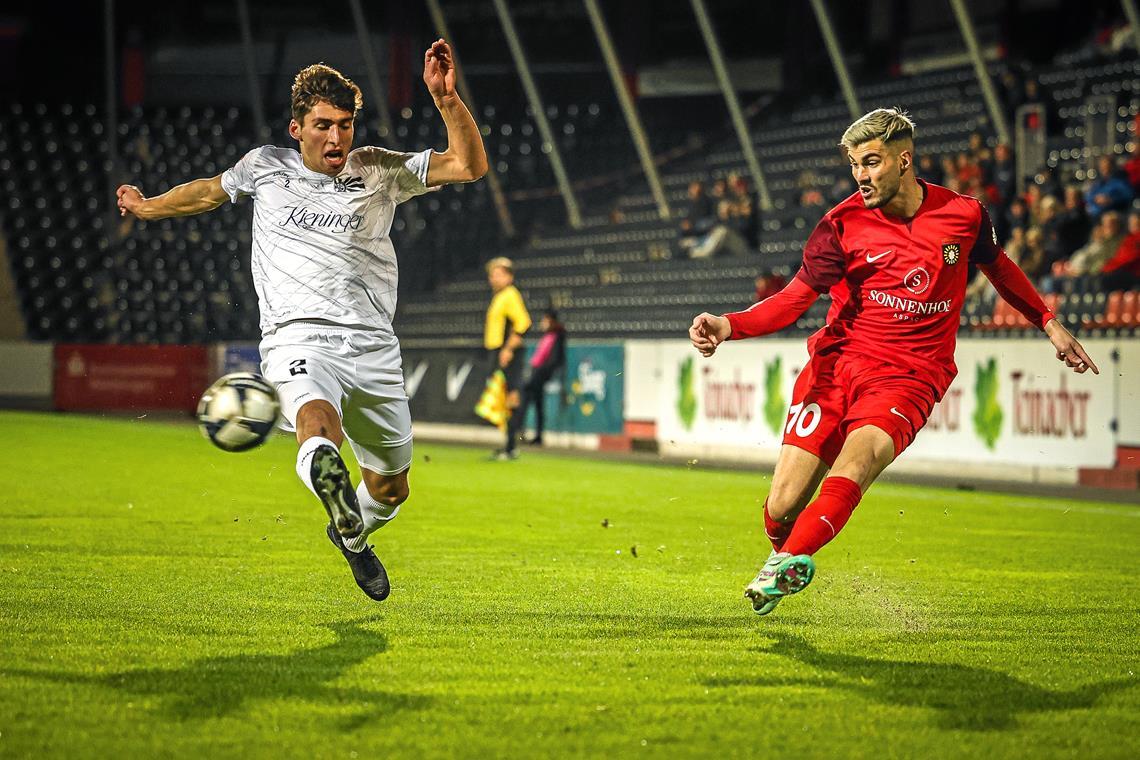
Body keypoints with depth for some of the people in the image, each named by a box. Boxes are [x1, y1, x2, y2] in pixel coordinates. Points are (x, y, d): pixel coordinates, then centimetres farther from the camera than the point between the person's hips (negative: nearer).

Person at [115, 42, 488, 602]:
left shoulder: (377, 172, 7)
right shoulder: (266, 167, 10)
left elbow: (469, 165, -3)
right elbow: (212, 191, 31)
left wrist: (445, 98, -16)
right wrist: (147, 208, 45)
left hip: (372, 345, 2)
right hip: (298, 339, -2)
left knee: (390, 489, 16)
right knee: (319, 427, -38)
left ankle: (351, 534, 47)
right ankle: (325, 472, -70)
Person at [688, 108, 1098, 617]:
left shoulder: (963, 214, 2)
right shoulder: (842, 225, -3)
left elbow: (998, 266, 24)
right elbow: (794, 298, -7)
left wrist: (1049, 324, 29)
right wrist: (728, 327, -24)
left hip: (909, 377, 0)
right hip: (835, 364, 0)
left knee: (856, 458, -33)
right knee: (782, 507, -9)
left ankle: (792, 561, -39)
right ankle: (783, 556, 25)